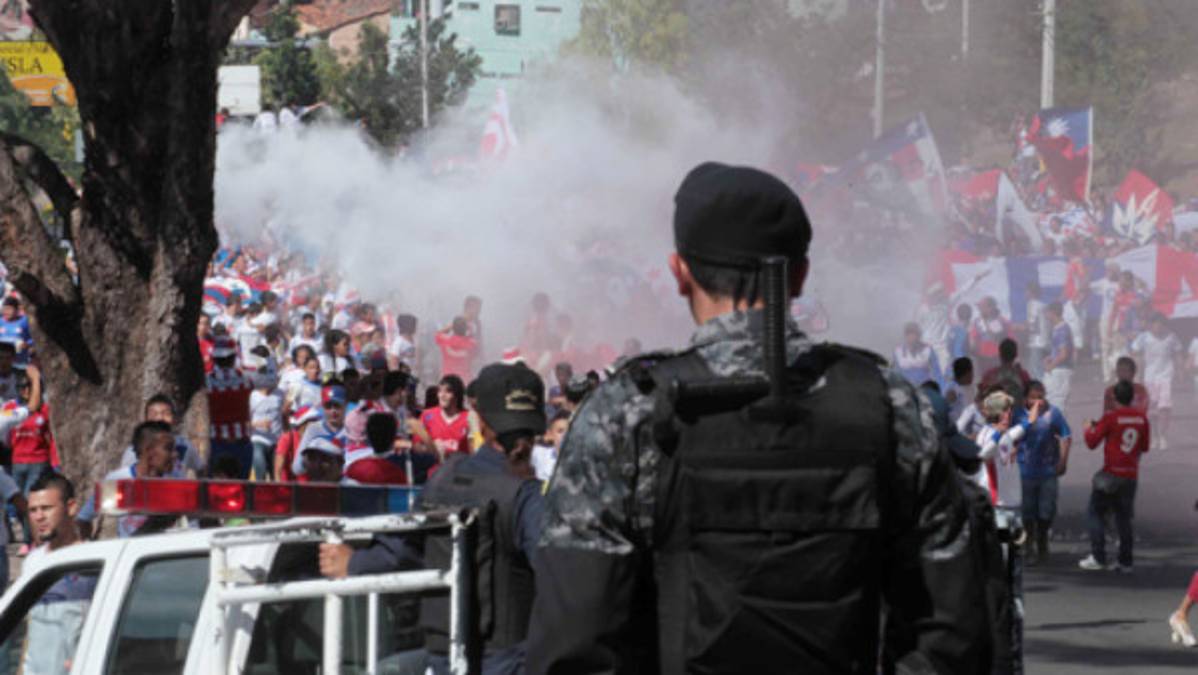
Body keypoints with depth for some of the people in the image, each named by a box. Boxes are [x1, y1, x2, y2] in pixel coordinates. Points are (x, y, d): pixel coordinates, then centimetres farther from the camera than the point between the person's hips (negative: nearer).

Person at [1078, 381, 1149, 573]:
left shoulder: (1110, 417, -12)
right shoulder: (1142, 418, 1)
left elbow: (1092, 442, -8)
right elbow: (1145, 446, 11)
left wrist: (1089, 429, 11)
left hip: (1111, 473, -5)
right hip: (1131, 475, 5)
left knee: (1095, 513, 5)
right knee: (1124, 517, 12)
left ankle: (1098, 557, -4)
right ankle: (1125, 561, 9)